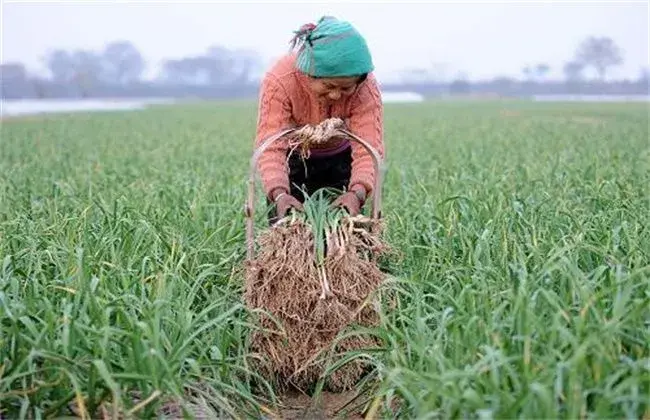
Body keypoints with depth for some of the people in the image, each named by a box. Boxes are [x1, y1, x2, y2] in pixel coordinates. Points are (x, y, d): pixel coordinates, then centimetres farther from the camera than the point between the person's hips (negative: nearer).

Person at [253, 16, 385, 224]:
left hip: (339, 158, 1)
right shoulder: (279, 81, -32)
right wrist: (279, 193, -55)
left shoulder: (366, 88, -28)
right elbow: (271, 146, -38)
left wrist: (358, 192, -53)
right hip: (292, 158, -1)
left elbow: (368, 148, -34)